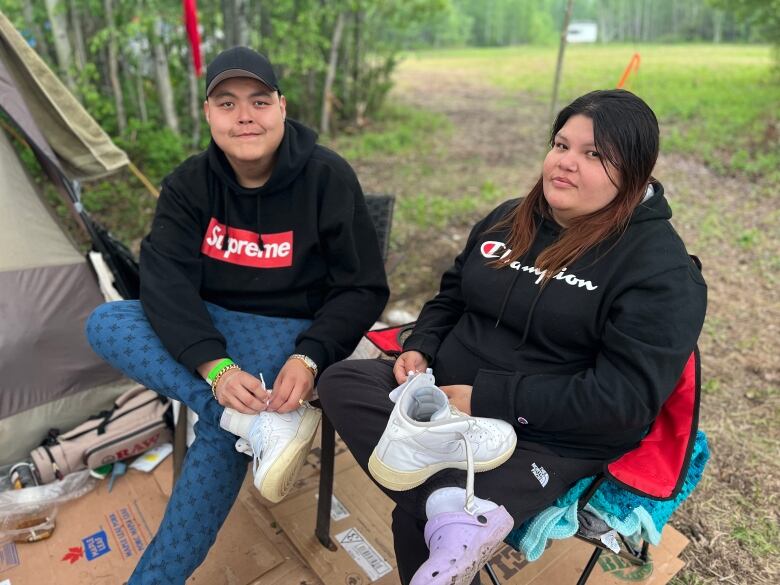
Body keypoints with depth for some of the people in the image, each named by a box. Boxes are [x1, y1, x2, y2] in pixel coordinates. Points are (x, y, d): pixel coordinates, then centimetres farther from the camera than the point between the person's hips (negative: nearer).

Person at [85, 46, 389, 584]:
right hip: (207, 323, 5)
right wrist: (216, 365, -33)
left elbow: (363, 289, -11)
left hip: (290, 329, -4)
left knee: (222, 431, -29)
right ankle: (263, 423, -35)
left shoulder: (328, 177, -12)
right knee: (104, 323, -20)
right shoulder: (190, 183, -3)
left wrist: (309, 357, -28)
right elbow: (166, 279, -15)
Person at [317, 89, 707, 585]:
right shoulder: (509, 218, 8)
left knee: (418, 517, -28)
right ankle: (453, 509, -28)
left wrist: (485, 398, -23)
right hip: (447, 395, 8)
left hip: (553, 438, -7)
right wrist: (420, 349, -3)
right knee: (341, 382, -16)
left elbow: (624, 398, -19)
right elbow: (452, 295, 19)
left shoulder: (662, 268, -12)